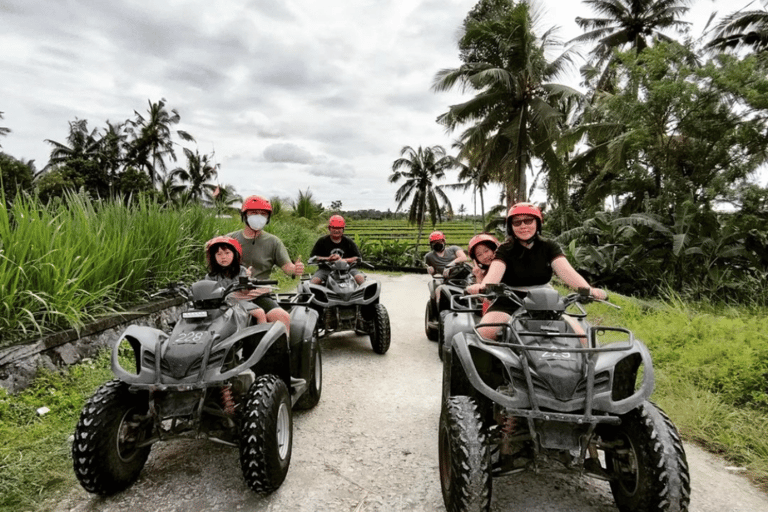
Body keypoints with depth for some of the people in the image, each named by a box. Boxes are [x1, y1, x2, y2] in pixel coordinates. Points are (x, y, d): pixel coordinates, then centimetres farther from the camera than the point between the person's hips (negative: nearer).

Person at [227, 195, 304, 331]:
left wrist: (295, 269, -24)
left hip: (259, 296, 0)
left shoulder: (273, 242, 9)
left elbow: (286, 266, 1)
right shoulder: (230, 239, 12)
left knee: (285, 318, -23)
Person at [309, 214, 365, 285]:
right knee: (315, 281, -27)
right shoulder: (322, 241, 5)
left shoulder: (348, 242, 6)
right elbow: (312, 257, 3)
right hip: (327, 269, 0)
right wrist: (328, 258, -11)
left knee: (360, 277, -24)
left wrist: (343, 260, -13)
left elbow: (358, 258, 2)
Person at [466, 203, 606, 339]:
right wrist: (482, 286, -44)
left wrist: (588, 289, -31)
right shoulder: (505, 250, -2)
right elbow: (495, 271, -21)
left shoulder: (549, 246, 4)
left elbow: (565, 270, -11)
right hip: (508, 304, -2)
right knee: (484, 333, -28)